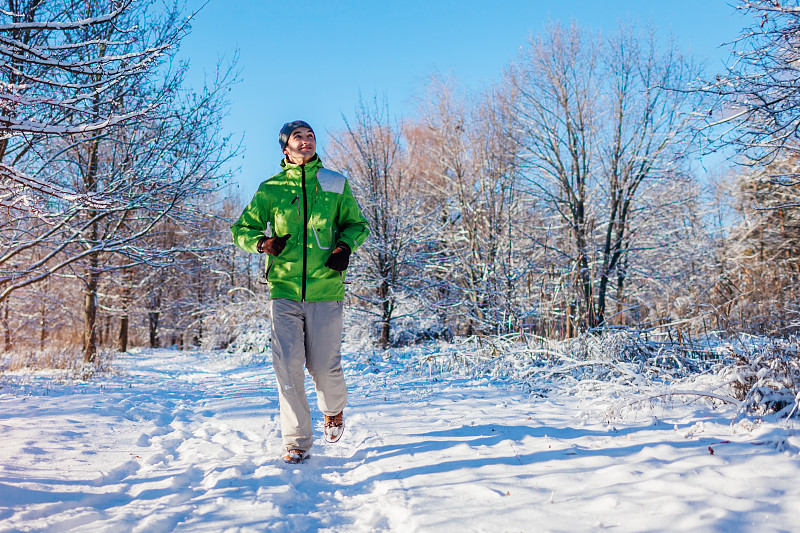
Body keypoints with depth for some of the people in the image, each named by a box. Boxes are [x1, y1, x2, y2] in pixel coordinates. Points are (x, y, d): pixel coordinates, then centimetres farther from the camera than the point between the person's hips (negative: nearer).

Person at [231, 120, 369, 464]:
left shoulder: (336, 184, 10)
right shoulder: (271, 188, 9)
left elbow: (356, 224, 19)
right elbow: (242, 228, 15)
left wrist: (345, 246, -3)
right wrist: (262, 243, -7)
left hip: (325, 291, 0)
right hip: (284, 290, 1)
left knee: (324, 366, 0)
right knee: (288, 367, -4)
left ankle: (333, 410, 34)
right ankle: (297, 441, 10)